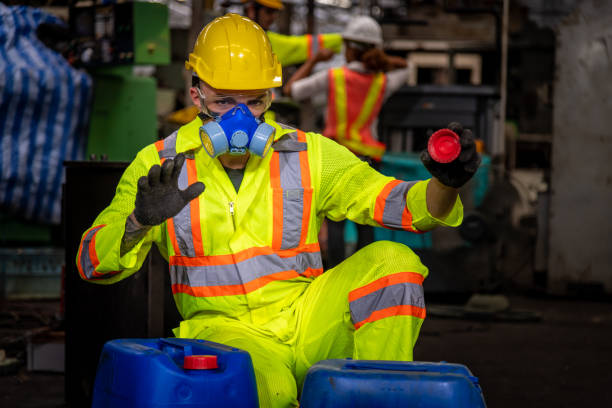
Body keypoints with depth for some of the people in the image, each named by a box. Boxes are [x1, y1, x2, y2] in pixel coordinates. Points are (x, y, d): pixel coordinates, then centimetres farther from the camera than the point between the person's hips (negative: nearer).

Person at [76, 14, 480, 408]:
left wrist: (444, 184, -22)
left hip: (305, 321, 4)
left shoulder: (309, 155, 7)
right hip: (222, 327, -3)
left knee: (391, 261, -20)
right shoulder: (159, 165, 1)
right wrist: (141, 220, -28)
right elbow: (94, 263, -5)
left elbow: (389, 198, 1)